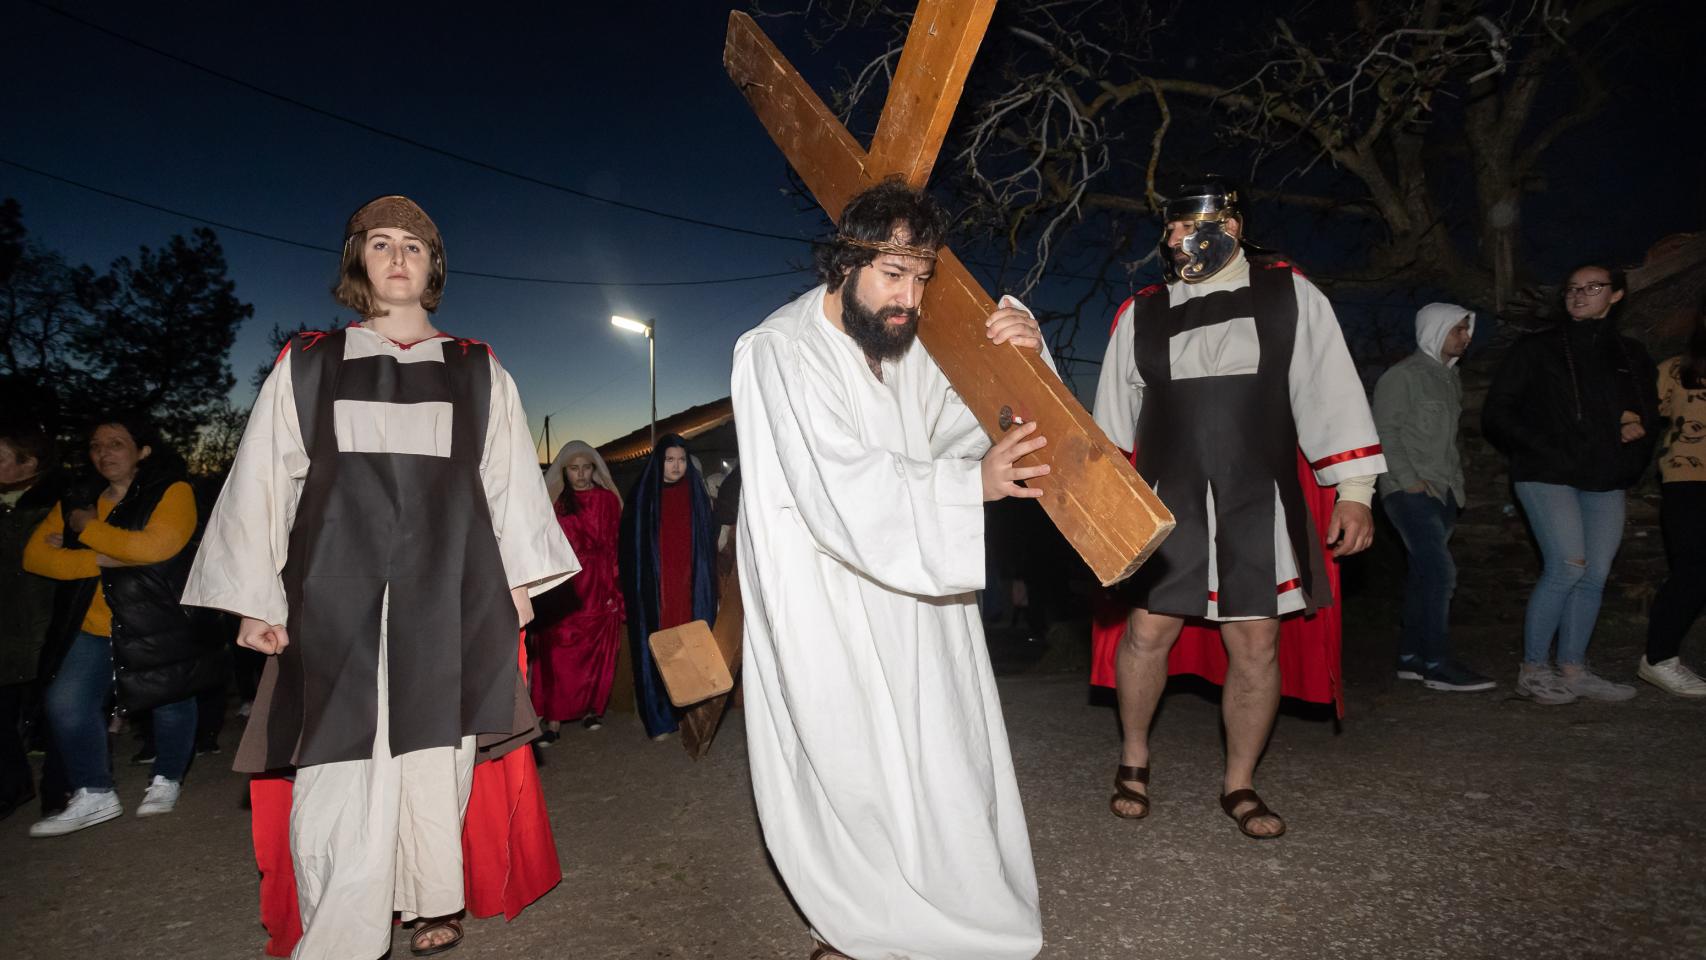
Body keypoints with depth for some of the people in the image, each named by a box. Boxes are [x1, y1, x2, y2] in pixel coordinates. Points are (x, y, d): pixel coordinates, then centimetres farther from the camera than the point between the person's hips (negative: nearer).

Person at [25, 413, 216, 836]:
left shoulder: (172, 492, -6)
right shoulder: (77, 501, 11)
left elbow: (155, 546, -22)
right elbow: (35, 555, 1)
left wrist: (87, 529, -11)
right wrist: (102, 560, -15)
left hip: (162, 627, -4)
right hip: (97, 629, 4)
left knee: (171, 702, 7)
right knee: (65, 702, -10)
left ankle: (167, 780, 32)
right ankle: (94, 794, 7)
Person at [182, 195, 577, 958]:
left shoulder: (477, 372, 11)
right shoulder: (306, 366, 9)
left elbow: (510, 479, 10)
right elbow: (263, 483, 8)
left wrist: (519, 578, 6)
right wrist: (257, 600, 3)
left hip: (449, 596, 1)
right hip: (338, 600, 0)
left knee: (435, 755, 4)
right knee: (341, 770, -4)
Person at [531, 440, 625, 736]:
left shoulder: (607, 500, 7)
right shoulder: (552, 500, 8)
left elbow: (613, 546, 4)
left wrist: (613, 588, -4)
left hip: (598, 586, 0)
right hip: (561, 588, 0)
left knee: (597, 651, 3)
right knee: (557, 654, -5)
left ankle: (593, 708, 16)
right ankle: (554, 718, -3)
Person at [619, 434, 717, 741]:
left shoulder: (696, 494, 6)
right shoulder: (641, 496, 2)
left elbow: (708, 544, 7)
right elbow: (631, 548, 1)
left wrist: (708, 589, 2)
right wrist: (633, 590, -5)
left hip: (690, 589, 1)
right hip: (654, 592, -1)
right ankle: (660, 720, 9)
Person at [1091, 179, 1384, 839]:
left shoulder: (1289, 294, 4)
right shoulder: (1140, 314, 8)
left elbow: (1331, 392, 2)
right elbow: (1113, 415, 12)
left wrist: (1354, 489, -3)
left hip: (1260, 508, 0)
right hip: (1166, 506, 1)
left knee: (1255, 645, 5)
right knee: (1148, 631, 0)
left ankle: (1239, 786, 24)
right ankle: (1134, 760, 26)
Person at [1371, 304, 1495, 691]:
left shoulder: (1450, 376, 18)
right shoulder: (1403, 375, -7)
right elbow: (1385, 431, -12)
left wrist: (1456, 479, 14)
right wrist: (1409, 480, -16)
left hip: (1443, 492, 8)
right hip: (1411, 491, -8)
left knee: (1425, 574, 8)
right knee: (1440, 572, -14)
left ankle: (1411, 656, 14)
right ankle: (1438, 665, -9)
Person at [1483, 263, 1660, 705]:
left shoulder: (1632, 356, 16)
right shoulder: (1536, 350, 4)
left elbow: (1649, 415, 25)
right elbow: (1496, 415, 0)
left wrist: (1640, 428, 1)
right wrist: (1544, 451, -10)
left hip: (1606, 482, 5)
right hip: (1547, 476, -5)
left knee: (1594, 577, 2)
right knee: (1567, 566, -17)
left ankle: (1572, 672, 11)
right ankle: (1533, 670, -9)